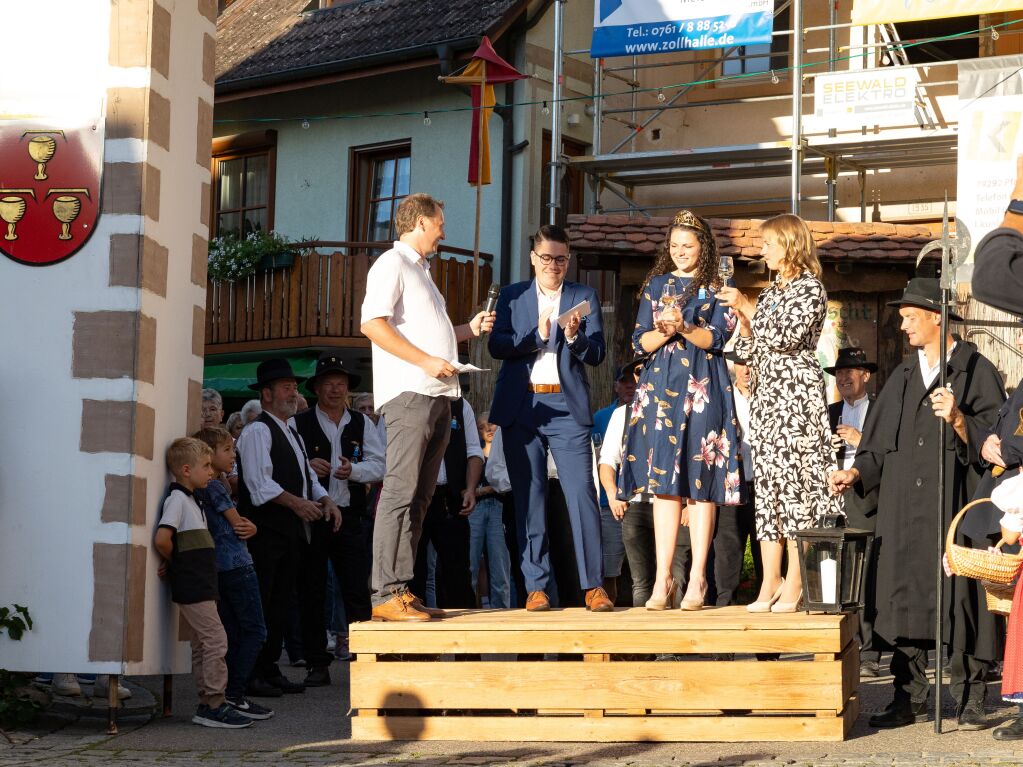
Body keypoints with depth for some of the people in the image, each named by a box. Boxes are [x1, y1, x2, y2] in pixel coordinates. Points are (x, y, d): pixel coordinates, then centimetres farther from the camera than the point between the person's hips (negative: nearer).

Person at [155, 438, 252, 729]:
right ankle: (215, 705, -9)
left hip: (201, 584, 10)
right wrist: (175, 561, -6)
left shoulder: (191, 500, 18)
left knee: (202, 644, 11)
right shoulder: (177, 499, -12)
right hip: (193, 586, -10)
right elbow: (162, 539, -23)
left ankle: (207, 705, 15)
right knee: (215, 640, -10)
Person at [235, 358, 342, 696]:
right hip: (265, 531, -9)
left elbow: (308, 477, 22)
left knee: (281, 602, 10)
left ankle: (269, 670, 15)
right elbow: (259, 482, -18)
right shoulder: (257, 431, -8)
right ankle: (249, 674, -8)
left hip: (291, 530, 9)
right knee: (258, 604, -9)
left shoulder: (292, 435, 23)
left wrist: (325, 500, 3)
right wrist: (296, 502, -24)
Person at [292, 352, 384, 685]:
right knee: (311, 593, 2)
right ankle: (317, 665, 9)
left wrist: (354, 470, -14)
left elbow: (379, 466, 4)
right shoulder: (298, 424, 3)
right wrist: (306, 467, -21)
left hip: (352, 517, 1)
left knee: (357, 592, -3)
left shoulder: (362, 424, 12)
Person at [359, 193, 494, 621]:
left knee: (419, 497, 7)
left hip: (438, 395, 10)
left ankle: (402, 591, 9)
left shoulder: (420, 270, 27)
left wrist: (469, 330, 17)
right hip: (408, 392, -10)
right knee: (400, 492, -13)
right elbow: (372, 324, -15)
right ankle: (386, 595, -15)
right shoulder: (392, 264, -2)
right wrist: (426, 361, -18)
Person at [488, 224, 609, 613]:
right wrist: (537, 335, -12)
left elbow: (597, 354, 5)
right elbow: (496, 346, 1)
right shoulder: (512, 296, 13)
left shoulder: (584, 297, 12)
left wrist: (574, 337, -15)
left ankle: (593, 585, -9)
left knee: (582, 495, -10)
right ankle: (536, 587, 4)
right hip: (521, 408, 1)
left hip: (567, 407, -1)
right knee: (529, 499, 0)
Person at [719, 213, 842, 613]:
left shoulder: (810, 289, -4)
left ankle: (794, 584, -10)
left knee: (794, 476, -10)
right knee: (767, 480, 3)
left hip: (796, 391, -8)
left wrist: (748, 308, -9)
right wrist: (742, 317, 4)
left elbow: (785, 337, -16)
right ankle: (770, 583, 3)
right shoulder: (771, 292, 19)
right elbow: (750, 351, 19)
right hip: (765, 394, 8)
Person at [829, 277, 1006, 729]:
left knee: (959, 597, -5)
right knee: (904, 595, 3)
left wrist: (958, 420, -23)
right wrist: (857, 472, 4)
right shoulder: (902, 378, 17)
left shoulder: (975, 370, 0)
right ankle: (910, 699, 8)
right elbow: (880, 441, 19)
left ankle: (969, 700, 1)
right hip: (904, 510, 5)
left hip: (955, 505, -5)